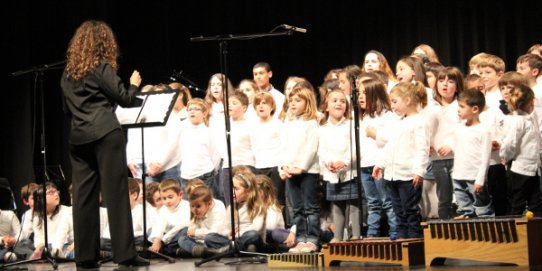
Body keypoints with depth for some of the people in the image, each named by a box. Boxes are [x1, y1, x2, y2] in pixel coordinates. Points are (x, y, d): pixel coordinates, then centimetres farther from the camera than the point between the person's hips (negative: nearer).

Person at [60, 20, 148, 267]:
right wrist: (134, 84, 17)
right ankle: (124, 253, -7)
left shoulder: (68, 72, 14)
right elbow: (125, 99, -1)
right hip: (105, 135, -6)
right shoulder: (102, 67, -3)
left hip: (78, 138, 6)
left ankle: (85, 255, 4)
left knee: (83, 196, 4)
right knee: (115, 193, -5)